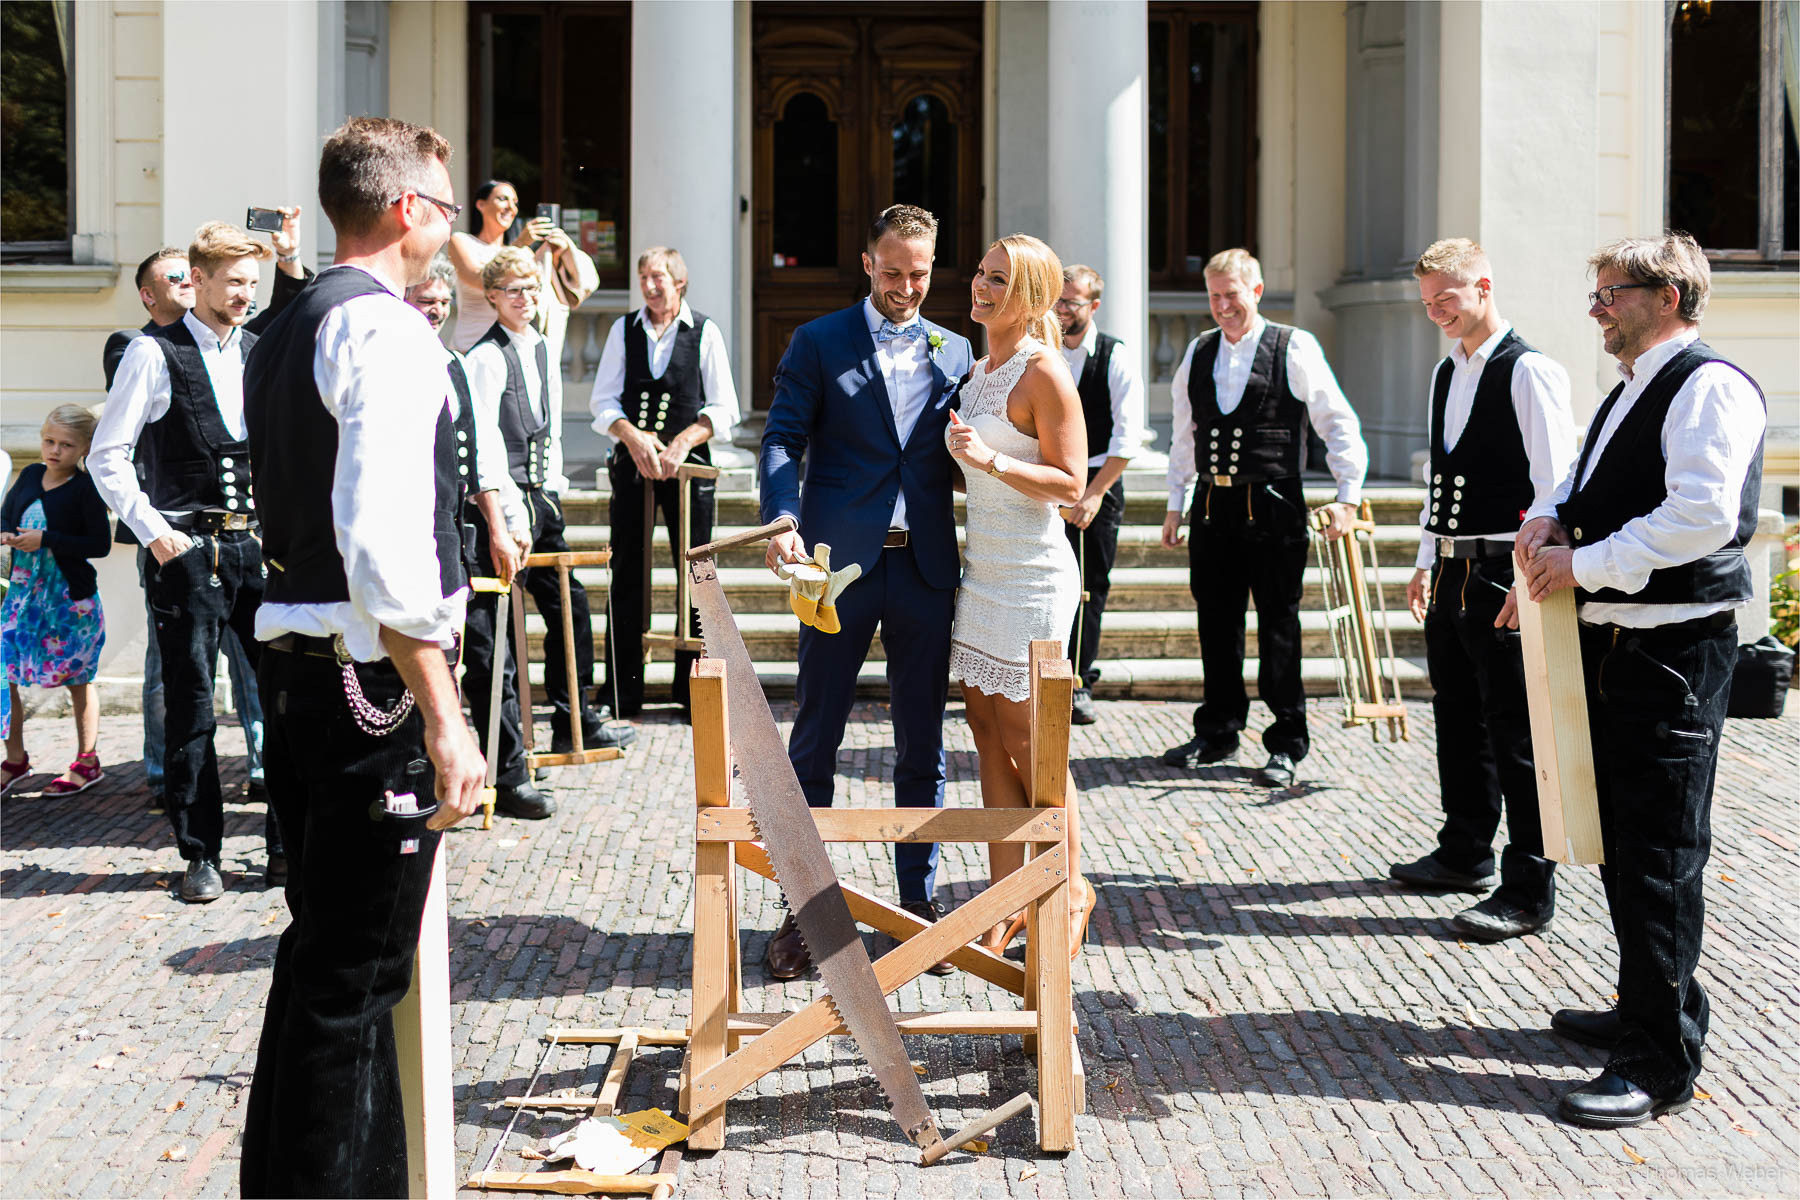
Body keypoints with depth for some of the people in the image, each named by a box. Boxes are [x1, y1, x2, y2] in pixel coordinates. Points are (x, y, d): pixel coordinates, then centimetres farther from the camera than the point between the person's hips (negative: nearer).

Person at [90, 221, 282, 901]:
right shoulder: (155, 354, -2)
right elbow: (107, 456, -3)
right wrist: (153, 532, -10)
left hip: (260, 543, 4)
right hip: (186, 550, -4)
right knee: (190, 705, 1)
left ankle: (287, 845, 10)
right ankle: (200, 856, 11)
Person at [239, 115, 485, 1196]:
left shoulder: (284, 333, 16)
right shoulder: (386, 328, -14)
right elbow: (385, 540, -24)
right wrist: (444, 721, -24)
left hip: (297, 667, 10)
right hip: (374, 685, -10)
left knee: (323, 952, 19)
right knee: (355, 976, -2)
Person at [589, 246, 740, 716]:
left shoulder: (705, 332, 2)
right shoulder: (624, 329, 9)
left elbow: (724, 408, 0)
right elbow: (602, 402, 5)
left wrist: (683, 440, -14)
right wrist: (633, 437, -13)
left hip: (687, 465, -2)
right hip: (632, 464, 2)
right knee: (627, 578, 3)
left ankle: (694, 690, 6)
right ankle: (623, 693, 9)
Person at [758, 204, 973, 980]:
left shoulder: (954, 352, 13)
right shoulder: (818, 344, 4)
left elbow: (962, 460, 14)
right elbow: (781, 441, -4)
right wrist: (784, 521, -20)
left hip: (926, 568, 3)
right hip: (841, 565, -2)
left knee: (922, 747, 8)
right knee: (814, 744, 2)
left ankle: (919, 902, 18)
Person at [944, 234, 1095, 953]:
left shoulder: (1043, 373, -12)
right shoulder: (977, 371, 13)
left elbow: (1070, 484, -15)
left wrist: (991, 460, -24)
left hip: (1031, 574, -8)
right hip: (981, 569, 8)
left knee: (1027, 743, 0)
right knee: (989, 737, 7)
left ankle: (1071, 892, 17)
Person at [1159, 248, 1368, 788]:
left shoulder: (1295, 348, -3)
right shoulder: (1199, 352, 11)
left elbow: (1339, 423, -3)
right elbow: (1184, 434, 18)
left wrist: (1347, 497, -9)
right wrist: (1175, 504, 17)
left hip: (1273, 506, -4)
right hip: (1212, 506, 4)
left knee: (1279, 626, 1)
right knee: (1217, 622, 10)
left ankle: (1286, 743, 10)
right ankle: (1218, 733, 23)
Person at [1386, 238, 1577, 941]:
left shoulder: (1530, 372, -11)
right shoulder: (1446, 374, 15)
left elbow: (1554, 485, -15)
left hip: (1504, 576, -9)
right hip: (1450, 577, 9)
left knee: (1514, 732, -4)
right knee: (1457, 718, 17)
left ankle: (1528, 889, 2)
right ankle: (1466, 853, 32)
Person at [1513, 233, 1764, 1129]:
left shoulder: (1710, 386, -13)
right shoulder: (1633, 390, 18)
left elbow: (1703, 515, -25)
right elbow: (1589, 485, 27)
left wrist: (1582, 564, -19)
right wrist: (1549, 519, 4)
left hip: (1673, 651, -10)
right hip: (1612, 643, 10)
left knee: (1660, 854, -7)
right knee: (1620, 841, 18)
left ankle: (1662, 1063, -1)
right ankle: (1646, 1013, 32)